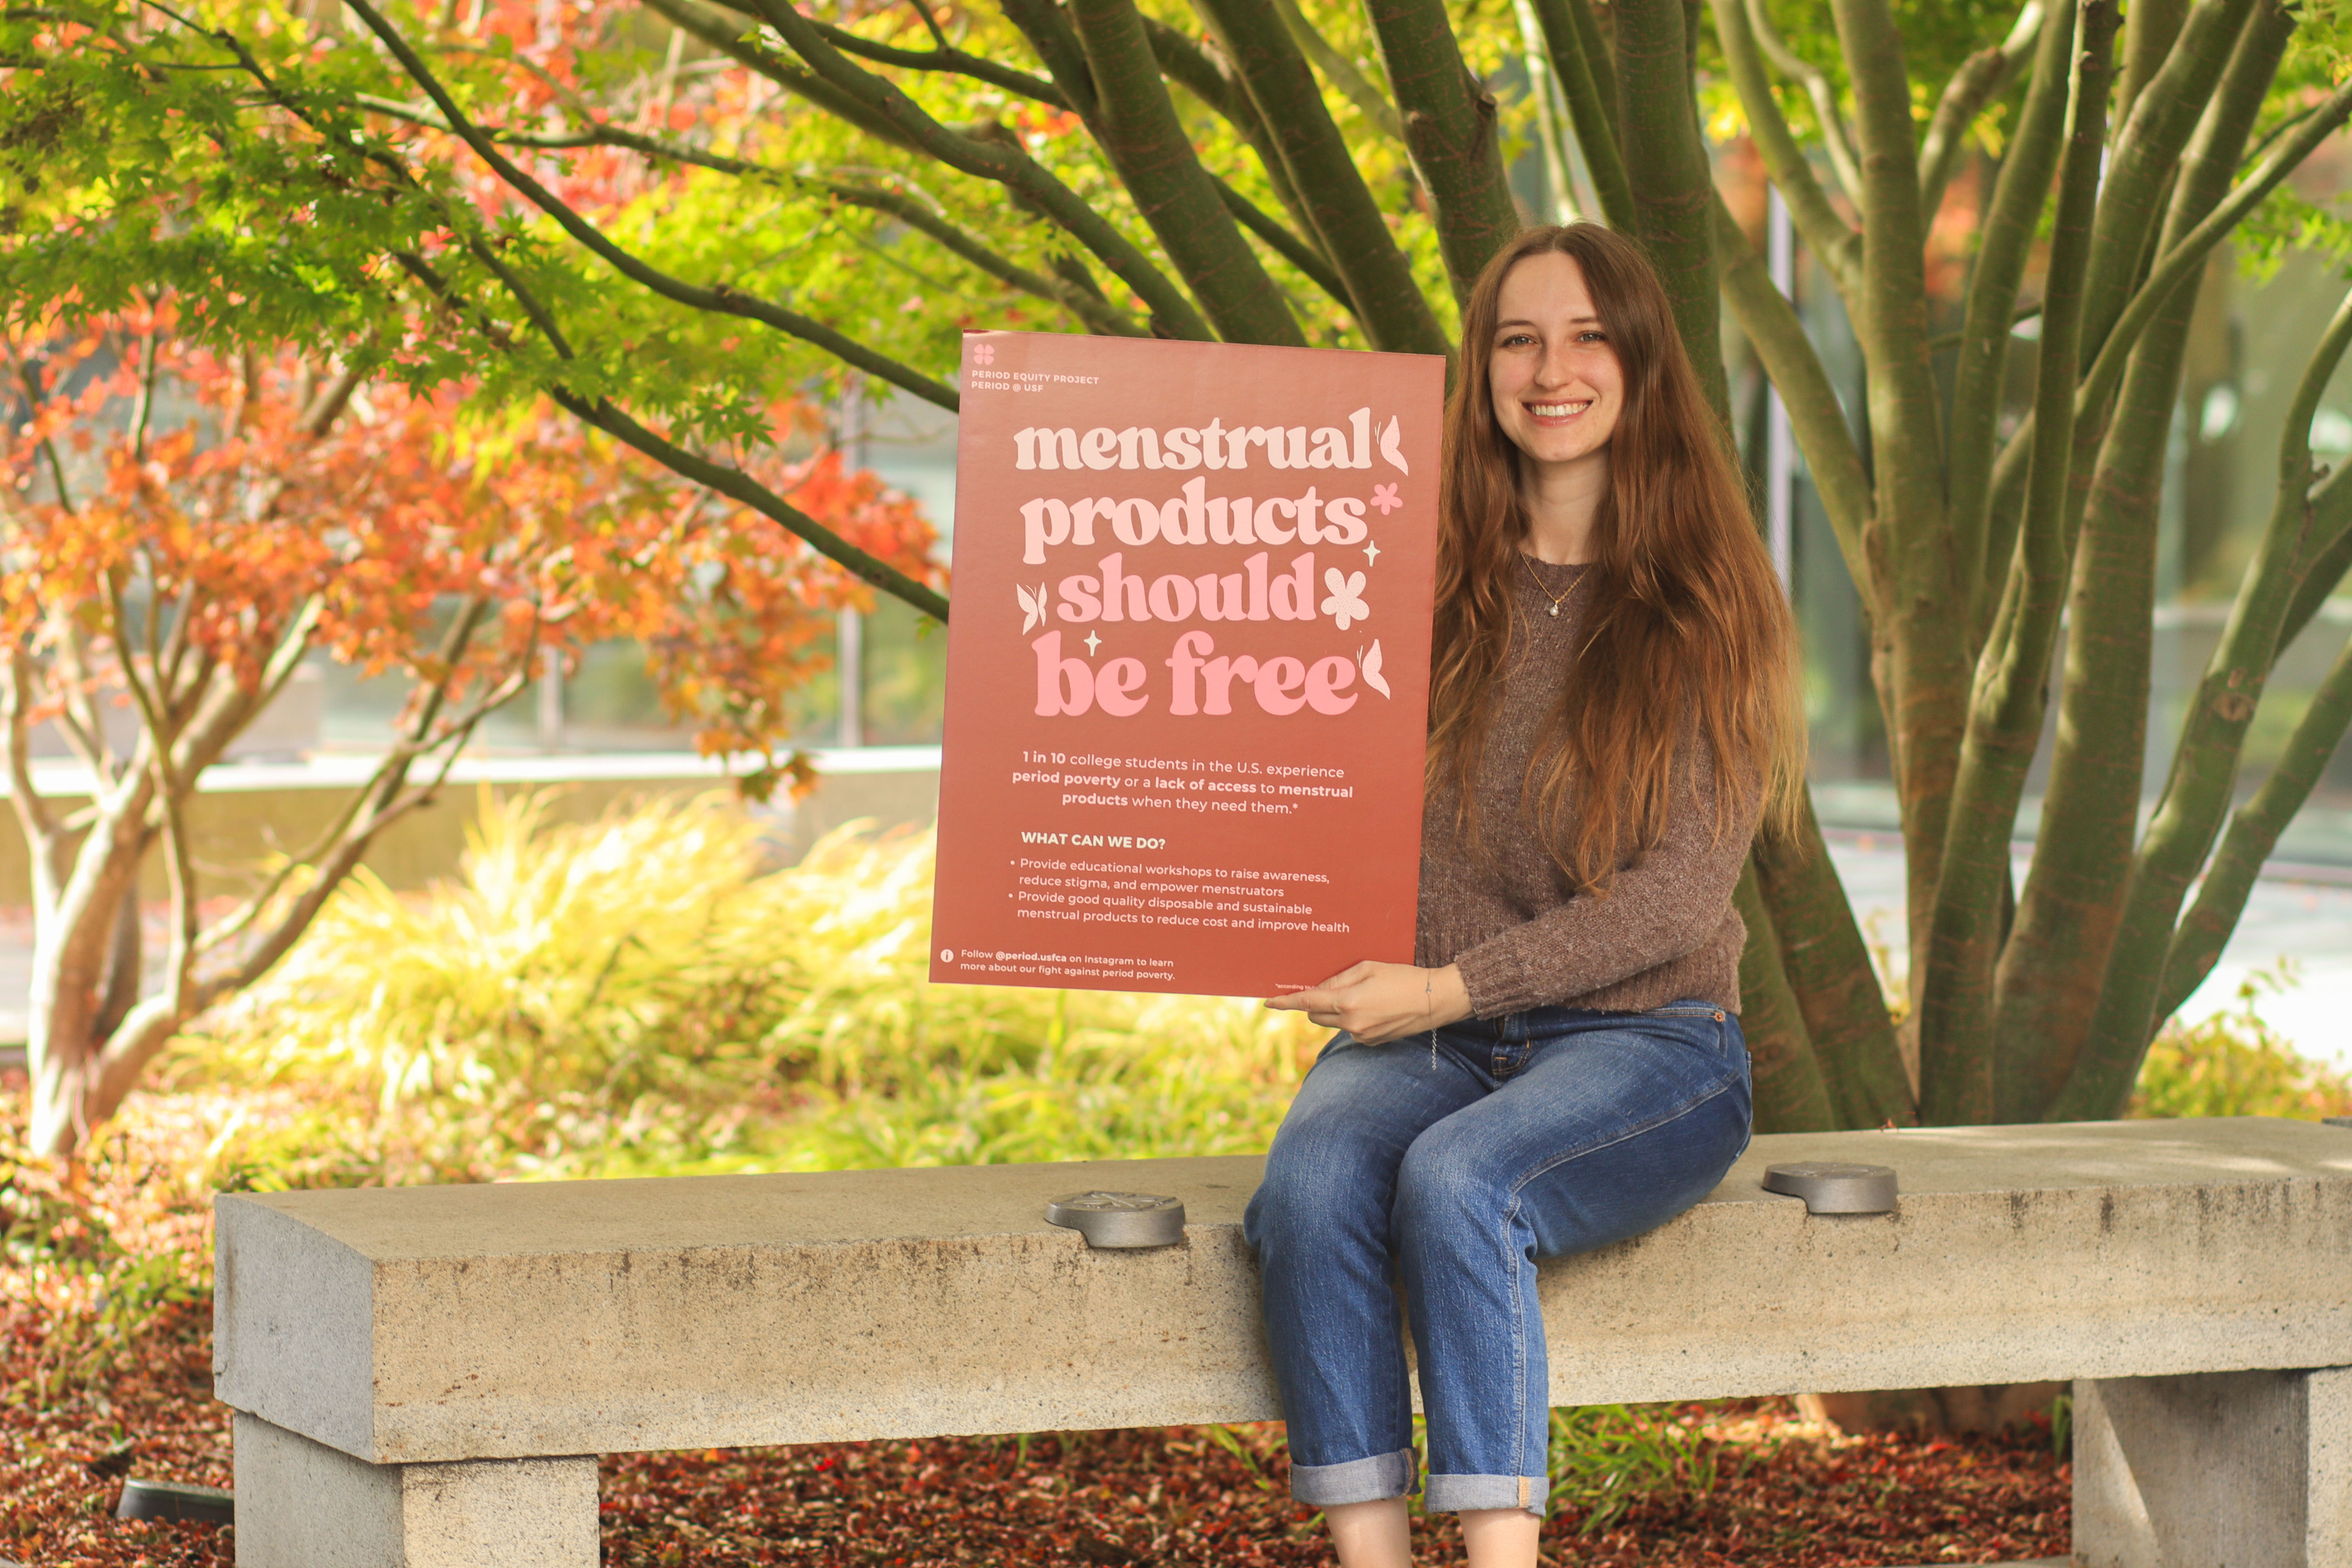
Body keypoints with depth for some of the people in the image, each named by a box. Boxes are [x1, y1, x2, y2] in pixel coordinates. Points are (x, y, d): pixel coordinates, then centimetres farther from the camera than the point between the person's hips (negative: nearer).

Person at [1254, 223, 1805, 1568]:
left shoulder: (1708, 605, 0)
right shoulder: (1423, 584, 9)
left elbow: (1680, 896, -7)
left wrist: (1451, 987, -16)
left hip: (1640, 1043, -3)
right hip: (1422, 1041, 3)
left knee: (1454, 1180, -33)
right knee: (1312, 1181, -30)